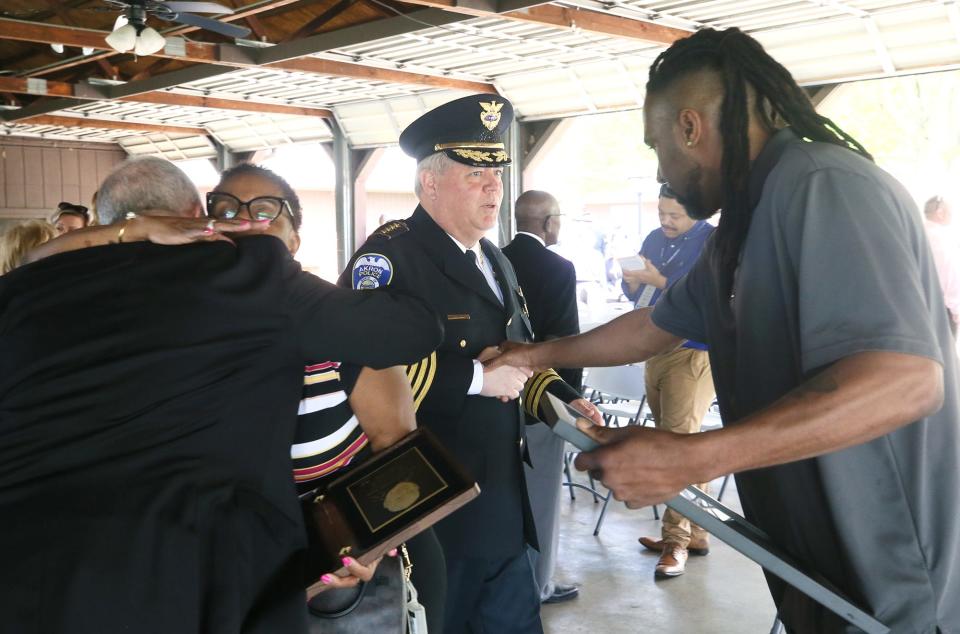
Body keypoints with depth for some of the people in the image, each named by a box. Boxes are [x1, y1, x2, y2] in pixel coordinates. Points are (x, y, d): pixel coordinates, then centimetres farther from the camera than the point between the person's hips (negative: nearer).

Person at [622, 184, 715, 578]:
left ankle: (675, 541, -1)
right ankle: (693, 534, 22)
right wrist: (633, 280, -8)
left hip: (693, 354, -7)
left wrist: (659, 280, -21)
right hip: (656, 351, 7)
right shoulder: (654, 239, 12)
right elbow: (635, 296, 13)